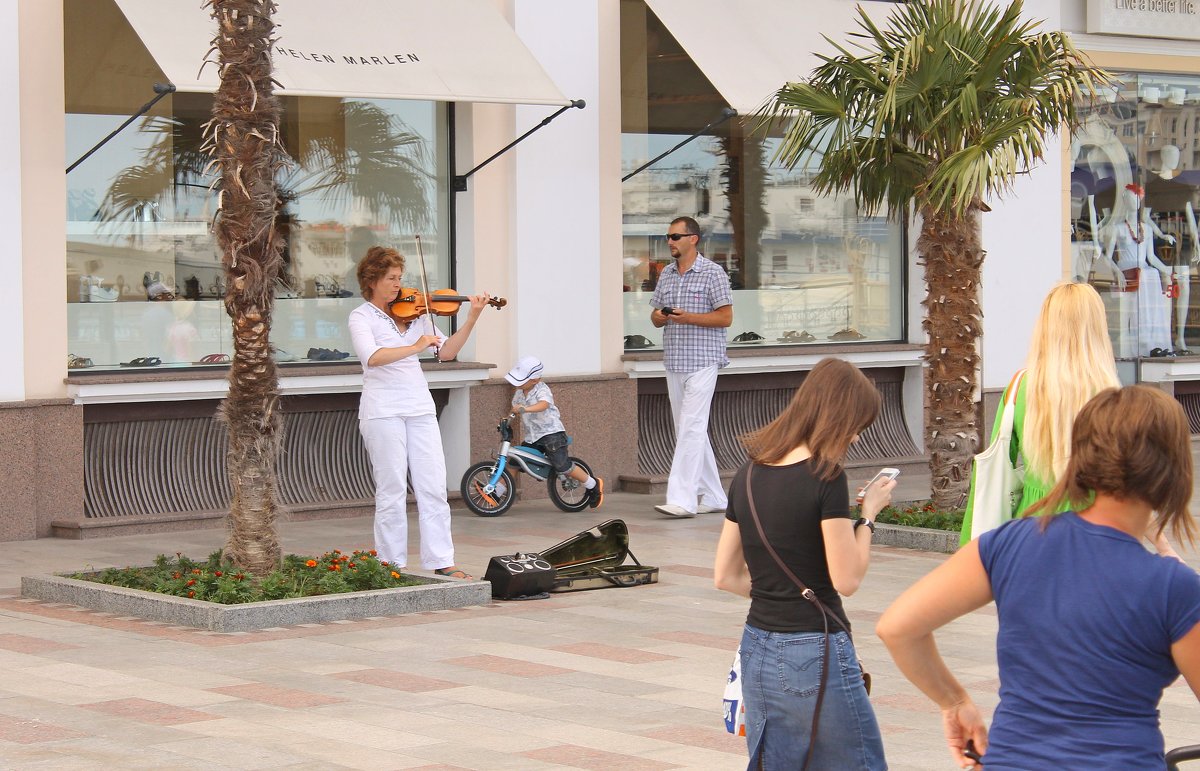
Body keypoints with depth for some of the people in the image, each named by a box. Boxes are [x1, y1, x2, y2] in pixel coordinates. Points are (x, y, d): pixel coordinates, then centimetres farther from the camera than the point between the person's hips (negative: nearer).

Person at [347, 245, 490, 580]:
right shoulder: (361, 317, -2)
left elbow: (446, 351, 10)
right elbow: (372, 356, -21)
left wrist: (472, 319, -1)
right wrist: (415, 347, -28)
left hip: (420, 407, 5)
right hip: (382, 411, -5)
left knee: (434, 487, 1)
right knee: (392, 490, -2)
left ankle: (441, 561, 4)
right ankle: (391, 563, 7)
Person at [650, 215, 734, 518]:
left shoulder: (713, 272, -6)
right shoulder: (666, 274, 15)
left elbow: (726, 317, -9)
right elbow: (656, 315, 20)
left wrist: (688, 317, -20)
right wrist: (659, 317, -4)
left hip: (703, 360, -8)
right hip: (674, 362, 8)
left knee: (692, 427, -15)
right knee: (688, 429, 9)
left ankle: (682, 498, -20)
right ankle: (713, 496, 17)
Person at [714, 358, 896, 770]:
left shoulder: (748, 475, 7)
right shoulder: (826, 477, -14)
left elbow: (725, 576, 12)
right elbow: (846, 579, -13)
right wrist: (868, 513, -2)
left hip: (757, 649, 7)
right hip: (814, 651, -7)